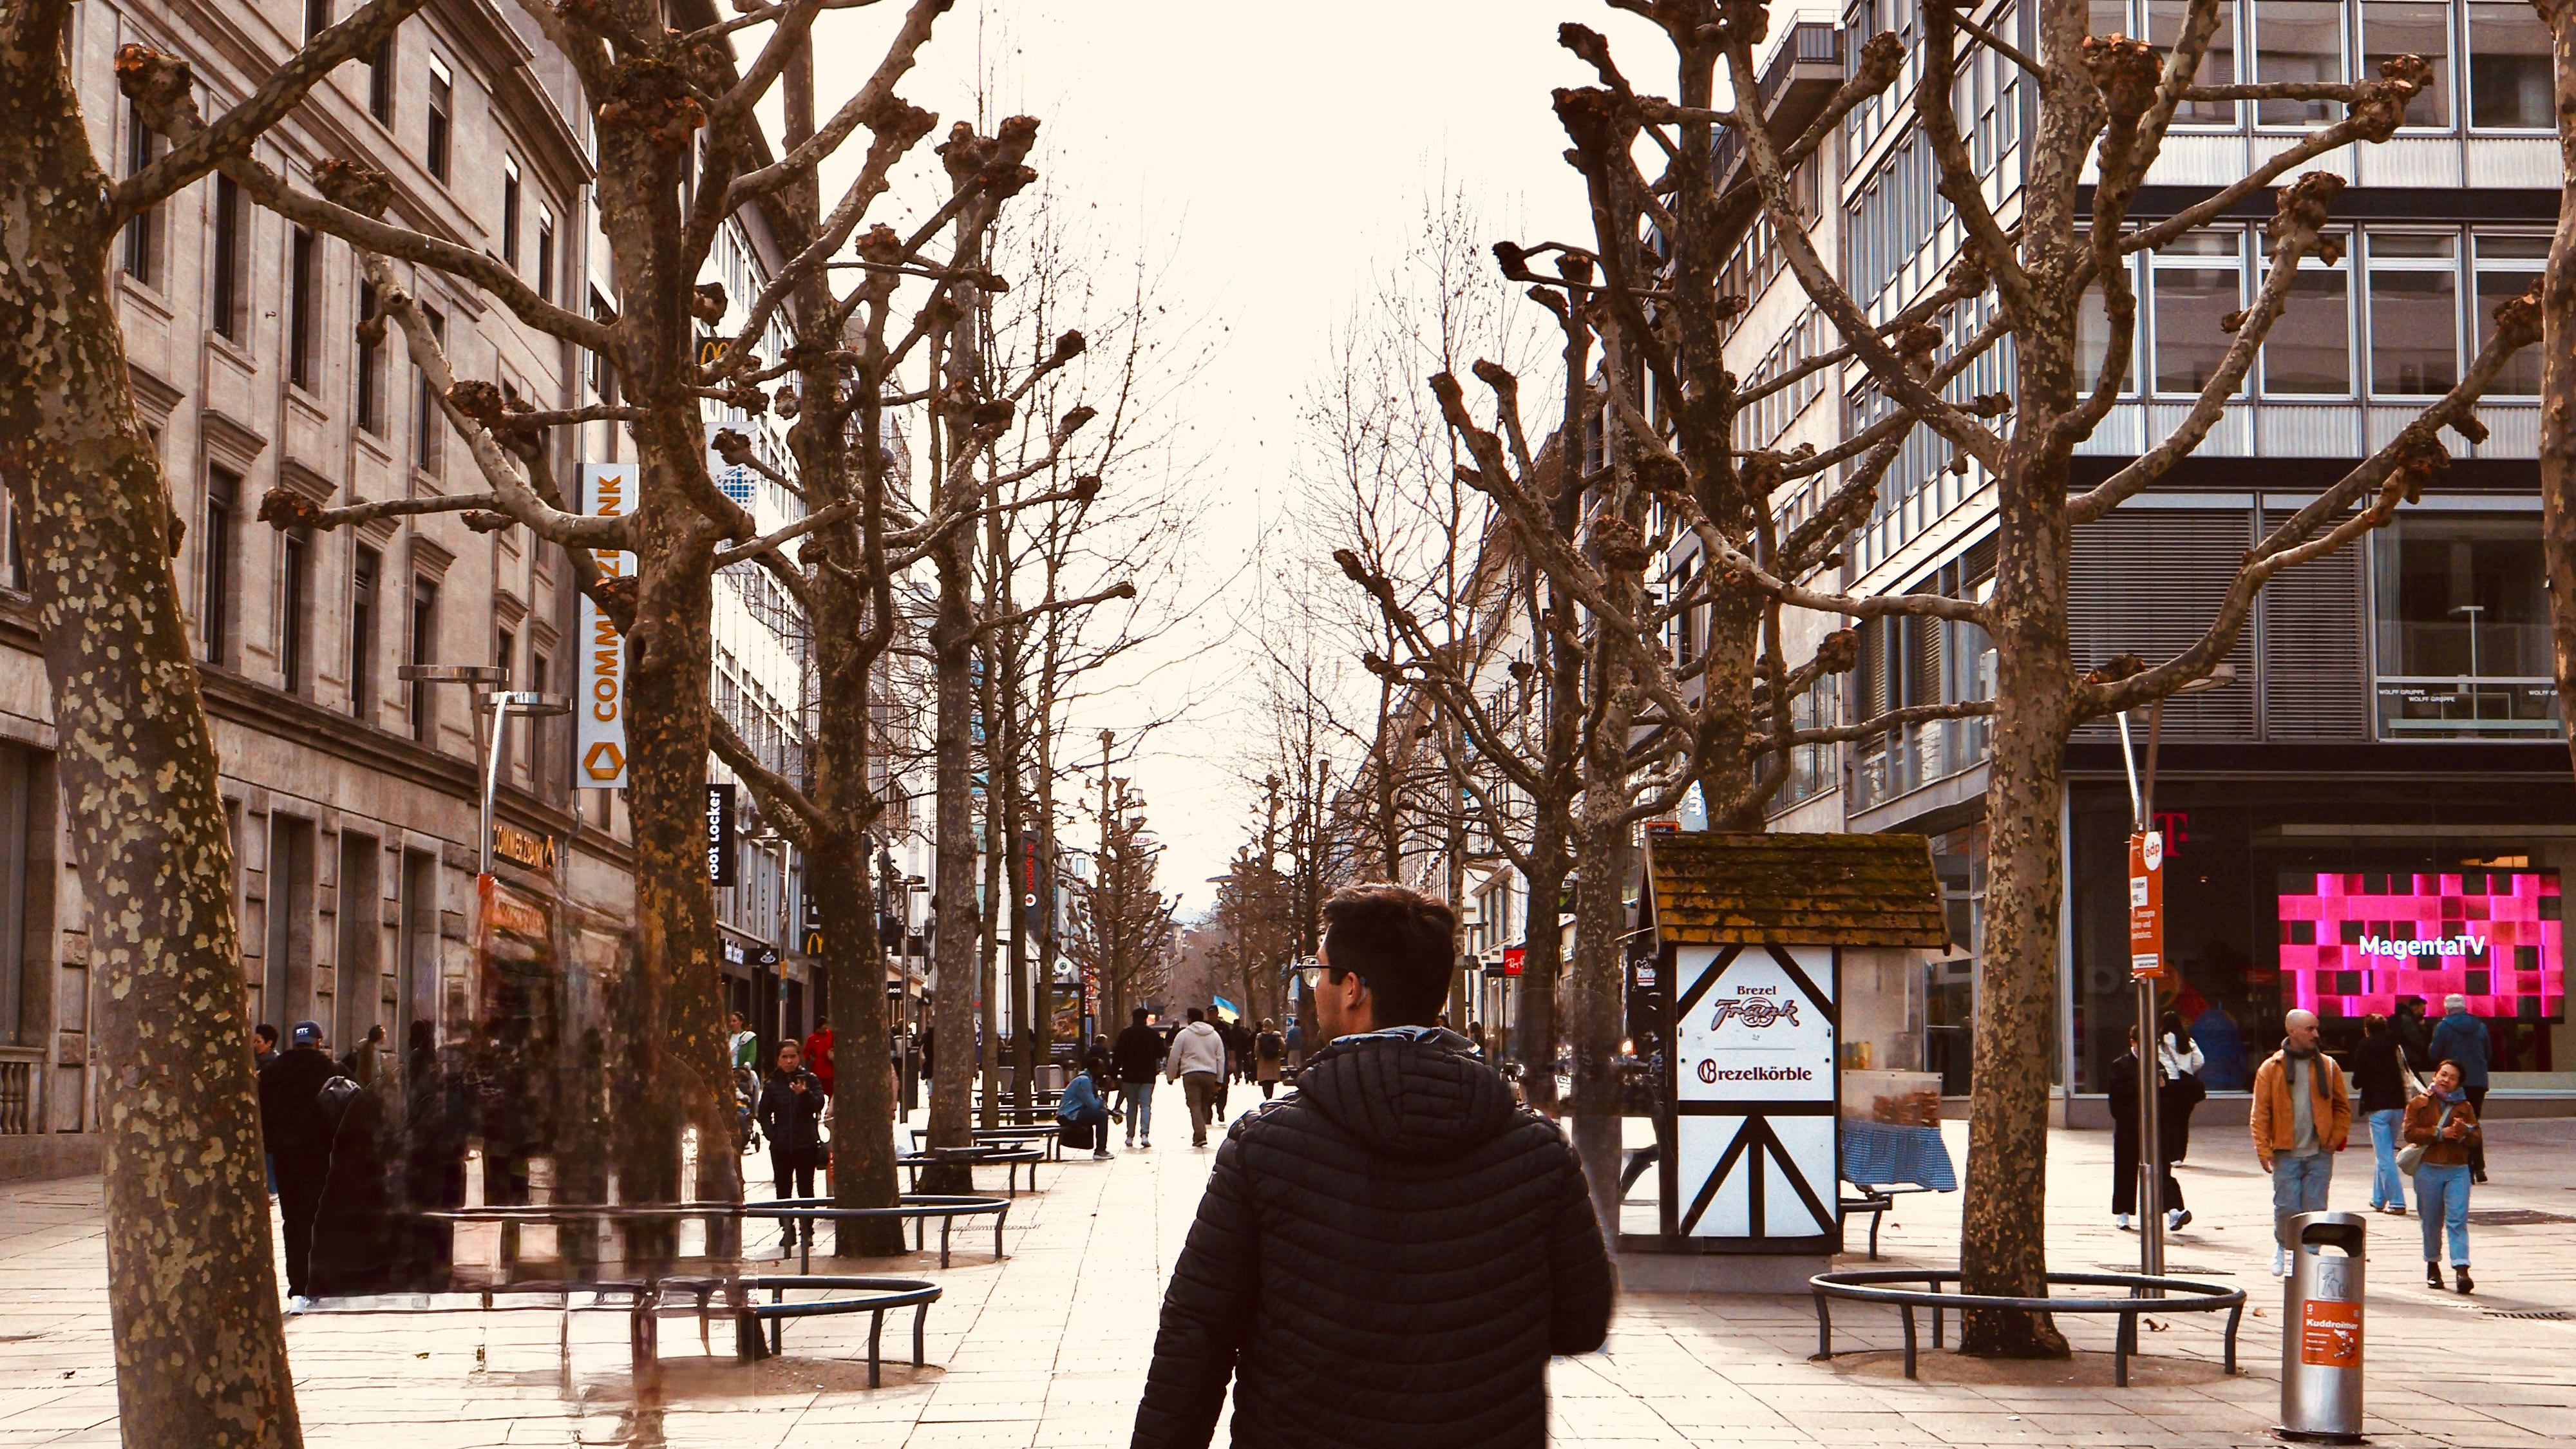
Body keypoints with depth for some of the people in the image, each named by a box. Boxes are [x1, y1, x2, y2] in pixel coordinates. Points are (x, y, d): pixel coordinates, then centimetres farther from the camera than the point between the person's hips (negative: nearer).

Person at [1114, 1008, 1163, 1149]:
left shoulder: (1125, 1034, -2)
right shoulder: (1154, 1034, 0)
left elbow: (1117, 1056, -2)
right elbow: (1161, 1053, 6)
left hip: (1129, 1075, 0)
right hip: (1148, 1076, 0)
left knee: (1131, 1106, 9)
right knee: (1146, 1105, -1)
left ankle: (1130, 1136, 10)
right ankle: (1145, 1134, -17)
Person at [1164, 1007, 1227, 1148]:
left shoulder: (1183, 1034, 1)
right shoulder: (1215, 1035, 14)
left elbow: (1174, 1057, 1)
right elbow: (1221, 1059, 14)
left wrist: (1171, 1075, 13)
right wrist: (1219, 1081, 17)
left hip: (1191, 1074, -4)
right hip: (1210, 1075, 4)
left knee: (1195, 1105, -7)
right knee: (1205, 1106, 14)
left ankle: (1200, 1135, -21)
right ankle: (1199, 1135, 18)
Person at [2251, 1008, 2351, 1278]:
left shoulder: (2328, 1066, 8)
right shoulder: (2271, 1069, 1)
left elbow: (2343, 1107, 14)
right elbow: (2260, 1113, -1)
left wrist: (2335, 1139, 3)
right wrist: (2264, 1150, -8)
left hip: (2320, 1154, 2)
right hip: (2286, 1154, -2)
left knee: (2315, 1210, -2)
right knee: (2287, 1209, -3)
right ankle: (2283, 1244, 26)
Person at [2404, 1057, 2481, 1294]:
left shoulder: (2464, 1106, 10)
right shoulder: (2420, 1103, 5)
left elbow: (2475, 1139, 5)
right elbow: (2410, 1132, -8)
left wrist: (2464, 1132, -17)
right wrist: (2440, 1133, -16)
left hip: (2458, 1170, 0)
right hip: (2428, 1168, 0)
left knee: (2458, 1219, -11)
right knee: (2431, 1221, 8)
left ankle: (2461, 1268, -18)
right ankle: (2432, 1265, 25)